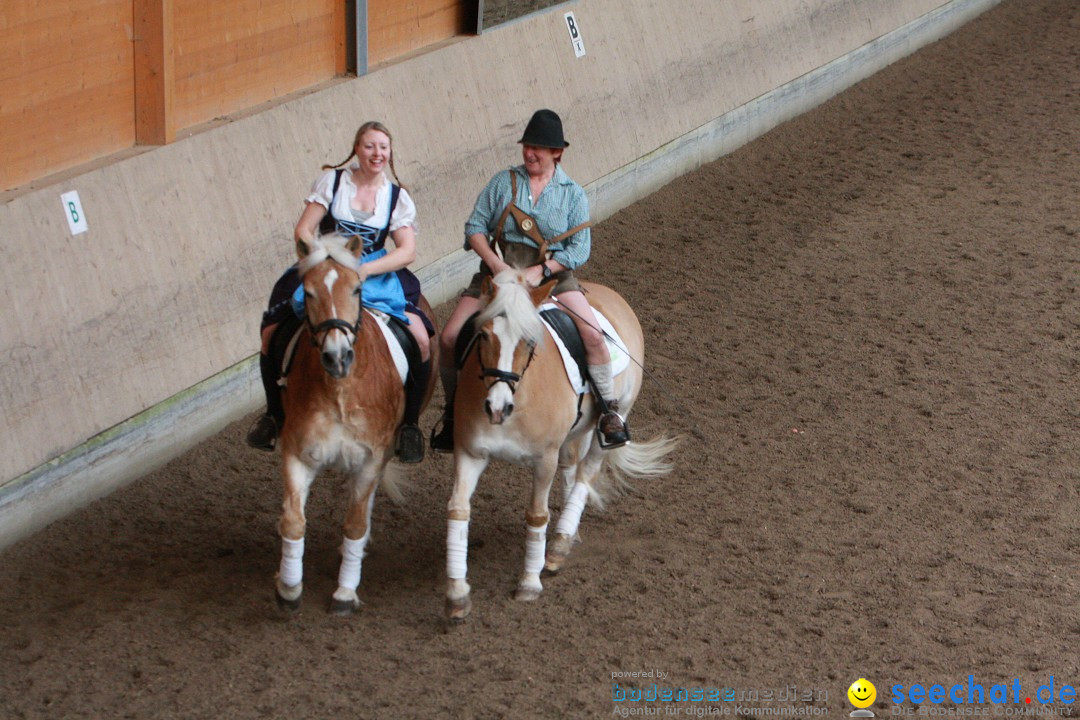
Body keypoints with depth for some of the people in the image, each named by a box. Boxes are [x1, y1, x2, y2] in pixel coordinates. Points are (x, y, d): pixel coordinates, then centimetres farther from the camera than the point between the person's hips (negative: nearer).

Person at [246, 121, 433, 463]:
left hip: (375, 275, 0)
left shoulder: (397, 197, 2)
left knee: (421, 339, -20)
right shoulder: (332, 181, -1)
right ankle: (274, 415, 9)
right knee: (272, 333, -15)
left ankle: (409, 425, -3)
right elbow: (303, 231, -5)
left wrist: (364, 270, -23)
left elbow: (407, 251, -9)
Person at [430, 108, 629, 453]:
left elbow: (579, 250, -2)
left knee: (593, 335, -24)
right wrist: (495, 263, -14)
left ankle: (609, 411, -8)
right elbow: (475, 227, 3)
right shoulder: (503, 182, 7)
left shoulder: (573, 194, 4)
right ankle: (452, 411, 10)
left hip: (552, 273, -1)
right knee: (449, 338, -12)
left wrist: (540, 271, -16)